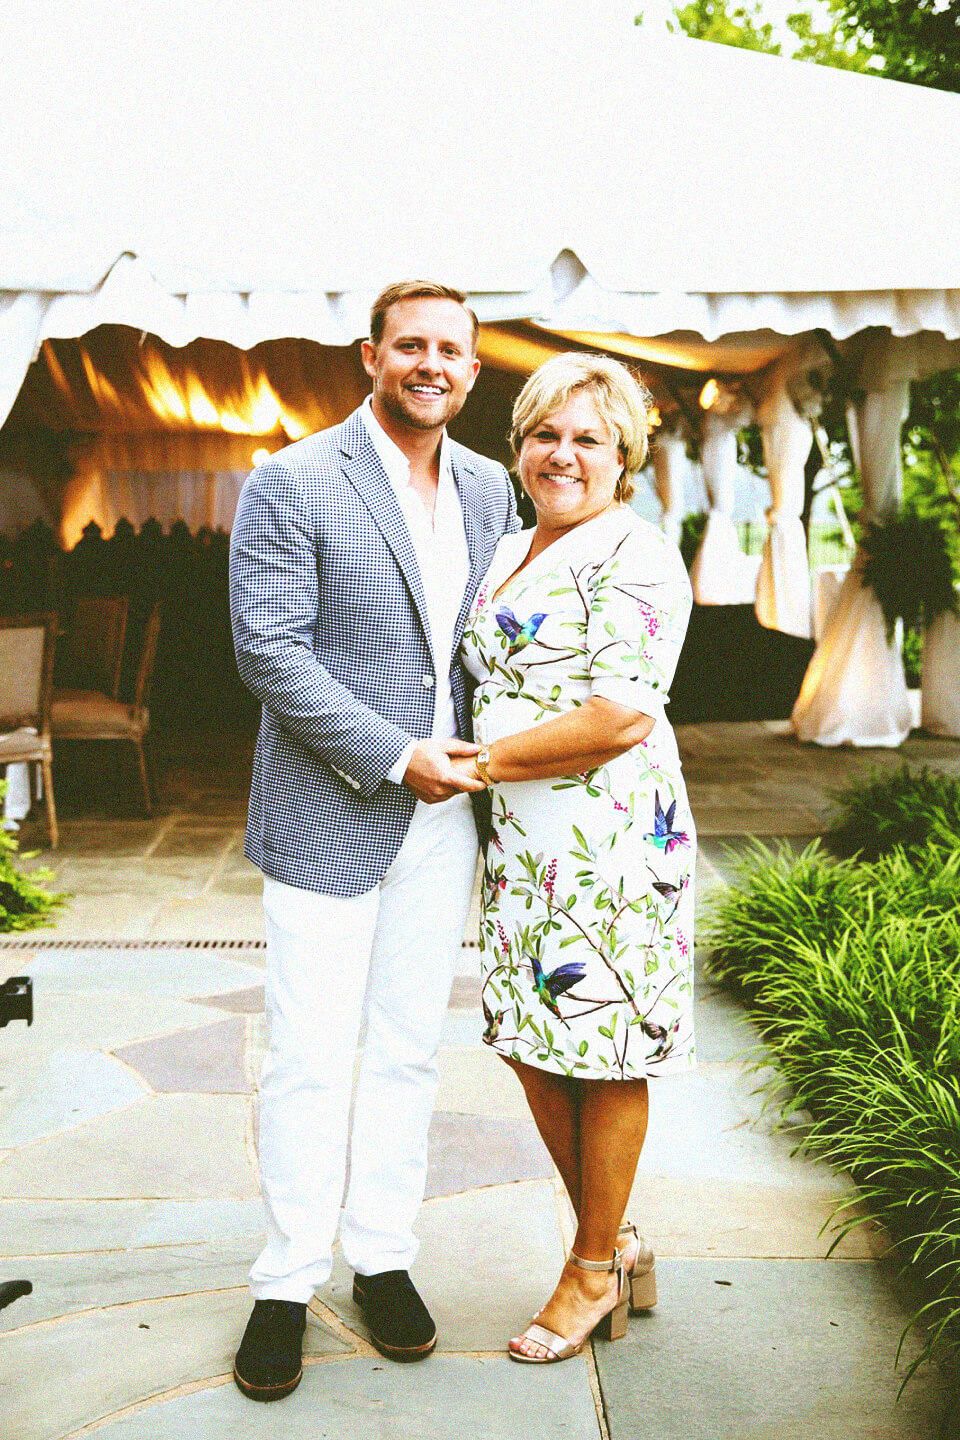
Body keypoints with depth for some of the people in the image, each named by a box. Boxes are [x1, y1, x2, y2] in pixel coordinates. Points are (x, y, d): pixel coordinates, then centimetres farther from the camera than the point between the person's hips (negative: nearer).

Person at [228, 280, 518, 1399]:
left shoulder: (488, 489, 8)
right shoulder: (292, 484, -9)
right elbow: (269, 652, -14)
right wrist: (395, 756, -16)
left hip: (444, 814, 5)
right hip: (328, 814, -5)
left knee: (408, 1052, 14)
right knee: (308, 1062, 3)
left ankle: (382, 1258, 29)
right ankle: (286, 1283, 20)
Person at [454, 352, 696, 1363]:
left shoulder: (636, 555, -11)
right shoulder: (508, 553, 16)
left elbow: (621, 718, -20)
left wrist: (478, 764, -14)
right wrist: (477, 769, 12)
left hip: (608, 834, -9)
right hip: (518, 836, 9)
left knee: (604, 1056, 4)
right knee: (534, 1045, 13)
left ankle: (597, 1270, 22)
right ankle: (615, 1248, 31)